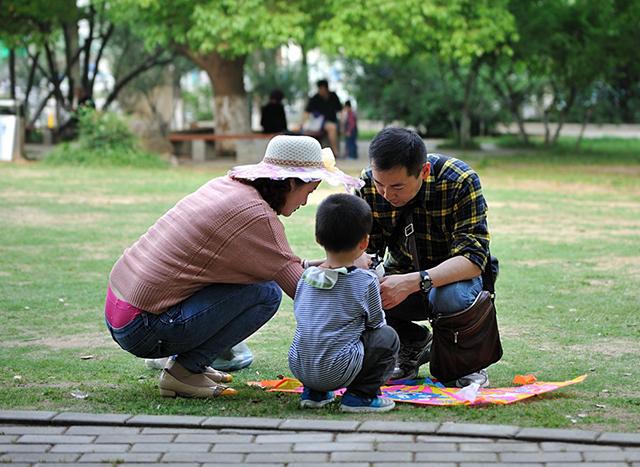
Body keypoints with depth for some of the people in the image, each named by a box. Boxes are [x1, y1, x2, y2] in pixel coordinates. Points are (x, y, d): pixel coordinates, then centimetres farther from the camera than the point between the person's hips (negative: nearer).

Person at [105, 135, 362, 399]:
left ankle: (188, 363, 15)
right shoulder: (257, 216, -16)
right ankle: (184, 372, -3)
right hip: (143, 331, -9)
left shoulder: (225, 185, 10)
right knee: (266, 293, -9)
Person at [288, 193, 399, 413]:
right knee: (388, 337, 11)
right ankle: (360, 394, 3)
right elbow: (376, 323, 5)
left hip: (298, 368, 5)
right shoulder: (366, 281, -6)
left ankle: (313, 392, 21)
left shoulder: (307, 276, 7)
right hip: (337, 371, -5)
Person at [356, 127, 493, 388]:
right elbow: (365, 248, -7)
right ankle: (413, 343, 3)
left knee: (449, 296, -39)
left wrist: (413, 282, -45)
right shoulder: (368, 184, -13)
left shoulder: (460, 181, -25)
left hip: (455, 277, -3)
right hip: (403, 275, 4)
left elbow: (473, 257, -31)